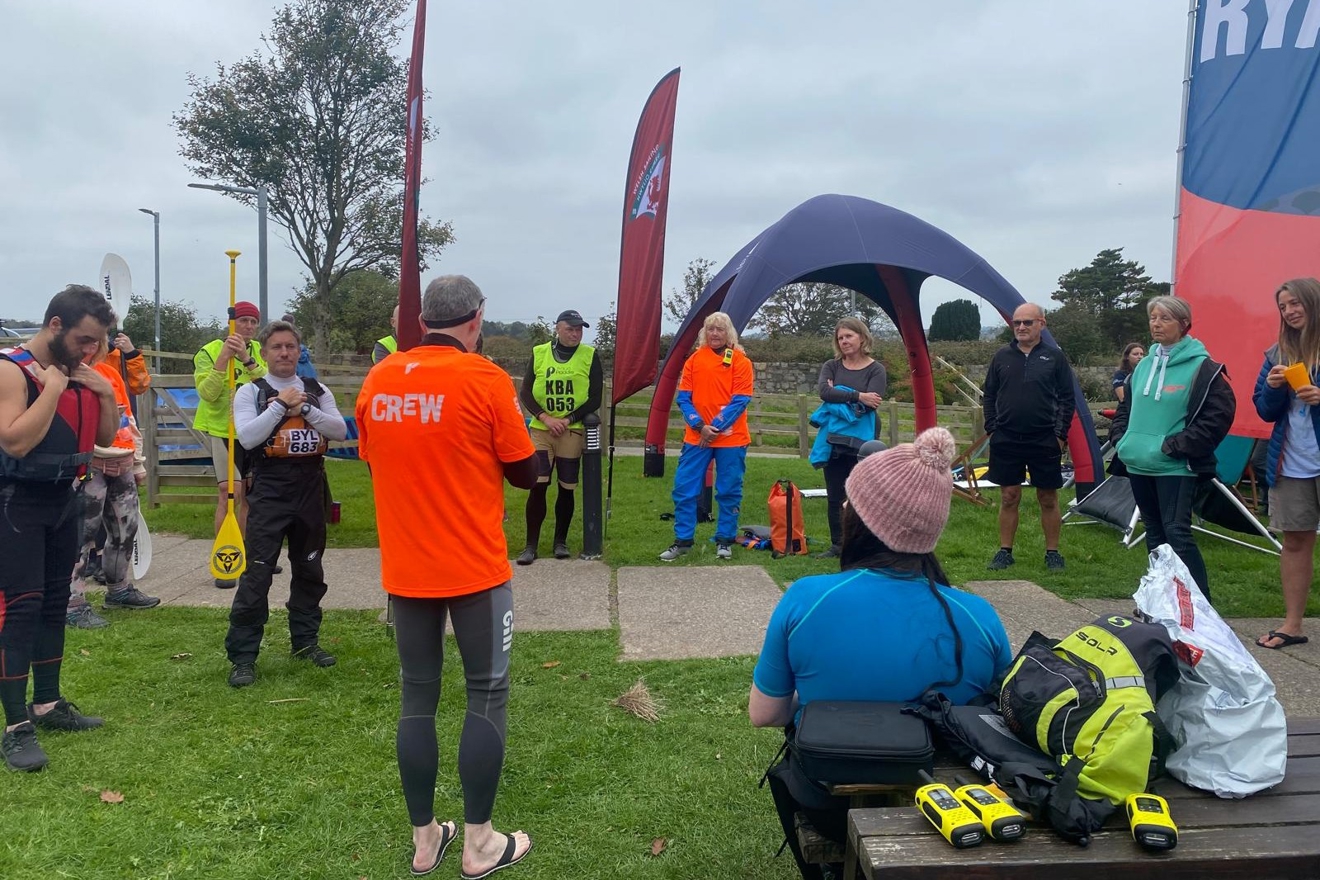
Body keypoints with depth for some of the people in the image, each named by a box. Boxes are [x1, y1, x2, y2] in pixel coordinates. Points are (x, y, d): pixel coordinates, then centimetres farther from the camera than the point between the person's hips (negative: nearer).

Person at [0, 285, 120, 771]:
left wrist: (106, 393, -3)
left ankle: (47, 704, 25)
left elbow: (105, 438, 12)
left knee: (54, 603, 13)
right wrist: (52, 388, -23)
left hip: (64, 499, 8)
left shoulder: (82, 372, 6)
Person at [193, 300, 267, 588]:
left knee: (249, 493, 13)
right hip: (223, 430, -4)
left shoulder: (260, 352, 6)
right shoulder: (210, 351, -5)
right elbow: (206, 394, -18)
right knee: (229, 492, -14)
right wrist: (223, 359, -25)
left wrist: (247, 359, -24)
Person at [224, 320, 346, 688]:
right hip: (269, 492, -4)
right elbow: (247, 437, -16)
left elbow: (340, 430, -5)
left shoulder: (318, 391, 8)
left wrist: (304, 408, -13)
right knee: (257, 574, -5)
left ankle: (305, 640, 29)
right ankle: (243, 655, 3)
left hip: (310, 491, 4)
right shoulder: (251, 392, -1)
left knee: (309, 570, 14)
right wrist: (281, 405, -14)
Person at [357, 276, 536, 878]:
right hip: (475, 567, -4)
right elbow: (526, 473, -5)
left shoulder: (377, 381, 2)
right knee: (487, 694, 9)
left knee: (417, 696, 14)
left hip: (404, 569, 4)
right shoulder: (485, 380, -12)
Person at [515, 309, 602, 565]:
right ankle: (531, 544, 5)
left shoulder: (589, 355, 0)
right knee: (537, 486, -4)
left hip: (573, 432, 0)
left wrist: (568, 420, -13)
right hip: (541, 430, 0)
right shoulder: (539, 353, 2)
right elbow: (525, 392, 2)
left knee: (566, 489, 6)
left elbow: (595, 398, -3)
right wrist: (545, 418, -13)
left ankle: (561, 541, 21)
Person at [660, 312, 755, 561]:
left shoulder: (741, 361, -2)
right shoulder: (695, 360, 6)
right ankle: (683, 540, 11)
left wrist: (716, 427, -15)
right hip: (697, 437, 2)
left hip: (731, 438, -2)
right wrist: (700, 426, -12)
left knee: (729, 491, 5)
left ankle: (725, 541, 18)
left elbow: (740, 400, -8)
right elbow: (684, 398, 2)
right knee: (684, 489, 0)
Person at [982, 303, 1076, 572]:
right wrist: (992, 428, 1)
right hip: (1006, 440, 2)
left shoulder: (1054, 357, 0)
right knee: (1009, 497, 7)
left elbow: (1067, 398, 1)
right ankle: (1005, 551, 16)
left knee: (1048, 499, 7)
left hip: (1044, 441, -1)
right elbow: (988, 395, 10)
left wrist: (1060, 434, -5)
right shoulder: (1002, 356, 6)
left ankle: (1052, 552, 19)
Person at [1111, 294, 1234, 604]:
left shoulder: (1202, 367, -8)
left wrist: (1174, 446, -15)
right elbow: (1125, 407, 23)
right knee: (1154, 532, 14)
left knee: (1177, 533, -12)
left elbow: (1219, 415, -14)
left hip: (1175, 468, -7)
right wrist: (1120, 439, 7)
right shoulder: (1144, 365, 13)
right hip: (1138, 464, 7)